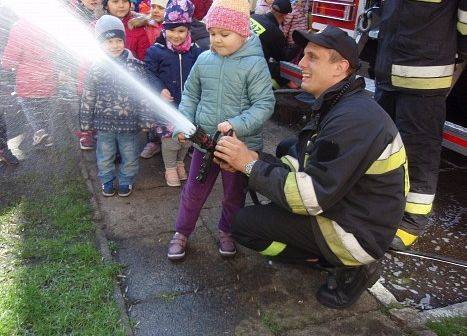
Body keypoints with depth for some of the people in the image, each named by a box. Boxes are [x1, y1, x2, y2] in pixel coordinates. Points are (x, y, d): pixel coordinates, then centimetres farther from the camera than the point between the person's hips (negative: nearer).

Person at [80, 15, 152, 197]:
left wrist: (144, 120, -4)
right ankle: (107, 180, 40)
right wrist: (86, 123, 3)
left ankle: (126, 180, 38)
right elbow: (88, 98, 1)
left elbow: (143, 96, -4)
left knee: (129, 156, 15)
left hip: (128, 122, -1)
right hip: (104, 122, 1)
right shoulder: (96, 69, -5)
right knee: (105, 156, 17)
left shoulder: (135, 66, -8)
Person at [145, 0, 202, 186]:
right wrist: (160, 90, -17)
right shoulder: (156, 51, -7)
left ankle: (180, 162, 40)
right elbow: (149, 74, -4)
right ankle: (170, 168, 24)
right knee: (169, 136, 2)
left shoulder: (195, 51, 0)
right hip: (167, 104, -3)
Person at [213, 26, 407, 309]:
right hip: (345, 208, 10)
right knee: (287, 148, 17)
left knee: (244, 223, -10)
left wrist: (251, 165, -21)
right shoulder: (336, 106, 5)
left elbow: (312, 197, -28)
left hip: (357, 233, -10)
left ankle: (350, 267, -1)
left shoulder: (353, 119, -27)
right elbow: (304, 162, 5)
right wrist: (253, 158, -10)